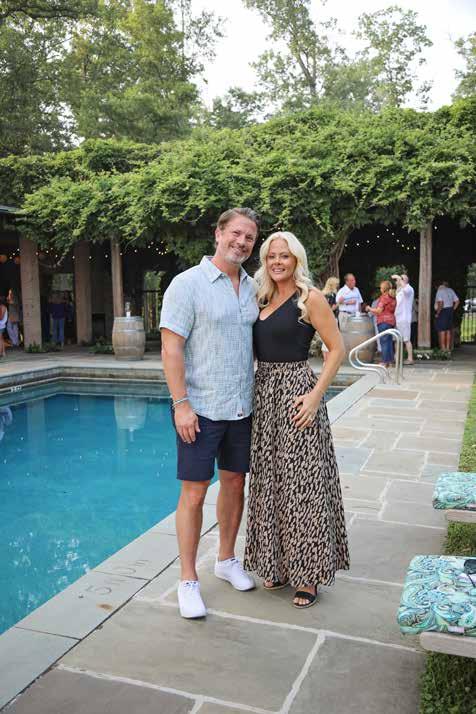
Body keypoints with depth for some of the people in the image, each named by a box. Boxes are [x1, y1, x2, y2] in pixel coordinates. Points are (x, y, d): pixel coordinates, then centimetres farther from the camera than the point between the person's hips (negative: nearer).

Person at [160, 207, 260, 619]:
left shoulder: (252, 288, 10)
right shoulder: (188, 284, -9)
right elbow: (171, 348, -13)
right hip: (200, 408, -6)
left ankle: (227, 560, 33)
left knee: (235, 482, 15)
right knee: (194, 491, 0)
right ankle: (188, 581, 14)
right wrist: (181, 404, -18)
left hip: (242, 407, 6)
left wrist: (260, 396, 11)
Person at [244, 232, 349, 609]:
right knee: (271, 483, 12)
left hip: (296, 393, -7)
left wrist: (317, 394, -17)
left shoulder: (310, 298, -7)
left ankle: (309, 574, 13)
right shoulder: (265, 299, 12)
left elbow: (337, 348, -8)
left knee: (301, 485, -1)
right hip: (264, 394, 7)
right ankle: (280, 565, 27)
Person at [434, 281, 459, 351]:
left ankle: (443, 348, -3)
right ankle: (448, 347, 15)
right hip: (450, 310, 7)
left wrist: (437, 313, -15)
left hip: (442, 311, -7)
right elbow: (457, 301, 9)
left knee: (441, 330, -3)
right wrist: (452, 310, 14)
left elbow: (440, 303, -23)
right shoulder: (451, 290, 10)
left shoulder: (440, 291, -12)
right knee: (448, 330, 11)